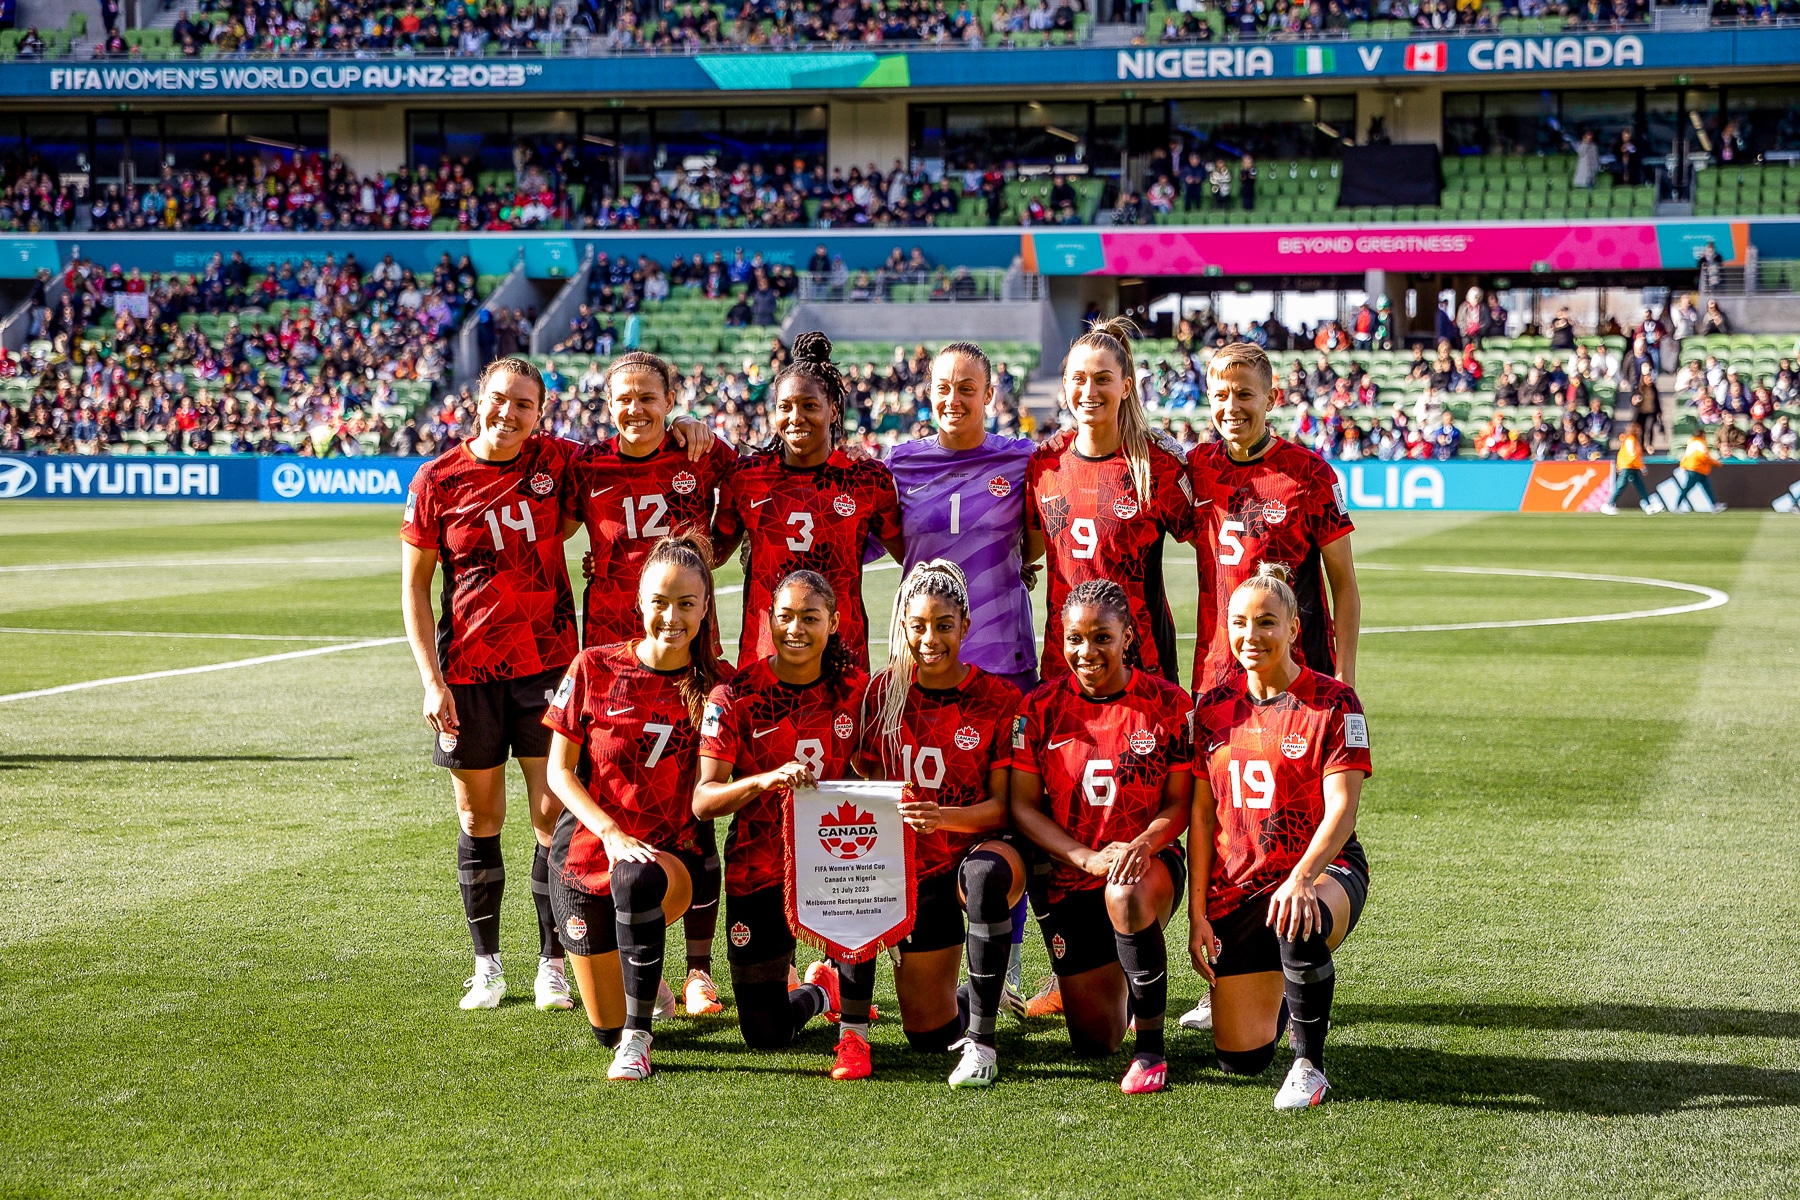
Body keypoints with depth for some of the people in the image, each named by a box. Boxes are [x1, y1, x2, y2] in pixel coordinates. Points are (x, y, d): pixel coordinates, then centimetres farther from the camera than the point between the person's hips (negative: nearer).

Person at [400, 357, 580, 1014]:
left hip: (547, 663, 1)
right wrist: (431, 678, -7)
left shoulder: (556, 462, 0)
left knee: (554, 814, -1)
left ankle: (552, 963, 10)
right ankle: (487, 964, 20)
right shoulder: (438, 480, -3)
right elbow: (414, 585, 1)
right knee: (480, 819, 7)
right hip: (469, 671, 0)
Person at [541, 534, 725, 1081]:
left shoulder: (714, 687, -5)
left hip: (668, 854, -1)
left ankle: (638, 1039, -25)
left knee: (636, 878, -40)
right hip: (588, 849, 1)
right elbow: (560, 771, -3)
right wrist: (612, 832, -17)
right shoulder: (596, 668, -6)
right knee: (606, 1028, 1)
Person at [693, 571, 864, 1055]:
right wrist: (765, 780, -36)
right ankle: (817, 992, 39)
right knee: (766, 1035, 2)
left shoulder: (855, 689, -3)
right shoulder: (735, 696, -10)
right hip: (759, 867, -1)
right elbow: (703, 802, -18)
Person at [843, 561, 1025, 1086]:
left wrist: (946, 816, -31)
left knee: (985, 874, -41)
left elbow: (1003, 805, -12)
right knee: (928, 1034, -10)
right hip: (915, 866, 2)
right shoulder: (883, 692, -1)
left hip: (982, 848, -2)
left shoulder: (999, 699, -9)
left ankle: (980, 1041, -28)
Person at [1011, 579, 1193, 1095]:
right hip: (1070, 876, 2)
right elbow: (1023, 806, -5)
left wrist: (1142, 845, -27)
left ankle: (1151, 1048, -23)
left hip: (1149, 864, -2)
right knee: (1095, 1041, 2)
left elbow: (1179, 803, -6)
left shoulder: (1168, 703, -7)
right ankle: (1117, 980, 42)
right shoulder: (1042, 708, -3)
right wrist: (1089, 857, -20)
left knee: (1127, 897, -42)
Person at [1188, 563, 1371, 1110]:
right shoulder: (1213, 708, 6)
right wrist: (1198, 913, 1)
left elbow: (1341, 809, -16)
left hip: (1324, 870, -4)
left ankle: (1309, 1064, -17)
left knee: (1297, 924, -42)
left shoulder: (1333, 702, -7)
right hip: (1236, 888, 4)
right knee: (1240, 1058, -3)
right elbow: (1202, 816, 7)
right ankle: (1281, 995, 35)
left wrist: (1301, 879, -32)